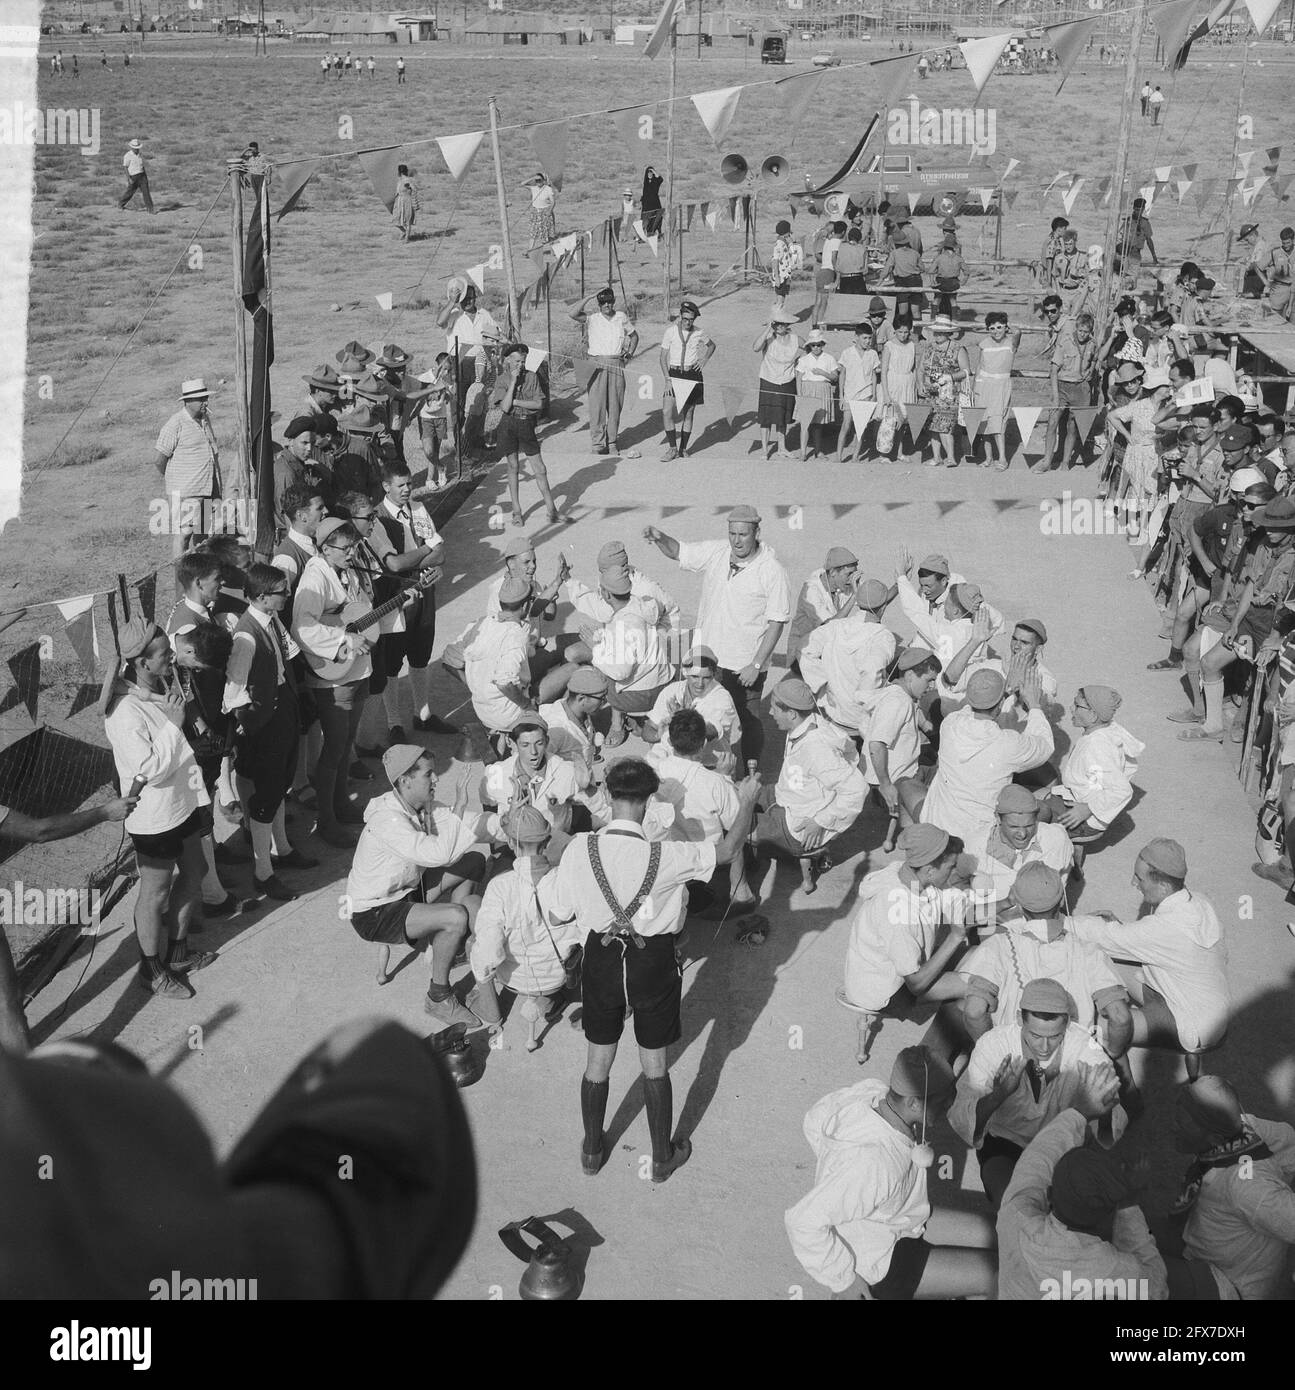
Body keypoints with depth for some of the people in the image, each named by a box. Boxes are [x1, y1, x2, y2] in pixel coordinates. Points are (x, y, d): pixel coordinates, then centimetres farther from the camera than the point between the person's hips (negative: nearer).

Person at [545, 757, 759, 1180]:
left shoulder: (579, 850, -20)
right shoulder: (664, 857, -24)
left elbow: (556, 917, -8)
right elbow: (728, 850, -9)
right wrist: (747, 802, 7)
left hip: (602, 959, 2)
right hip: (653, 963, -2)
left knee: (598, 1059, 22)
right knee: (654, 1064, 18)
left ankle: (591, 1150, 41)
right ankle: (662, 1157, 36)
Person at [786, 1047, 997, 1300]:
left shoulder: (873, 1091, -18)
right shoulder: (871, 1164, -40)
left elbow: (816, 1120, 1)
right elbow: (803, 1222, -38)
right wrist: (843, 1281, -24)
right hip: (877, 1265, -8)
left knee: (986, 1235, 12)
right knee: (991, 1275, -3)